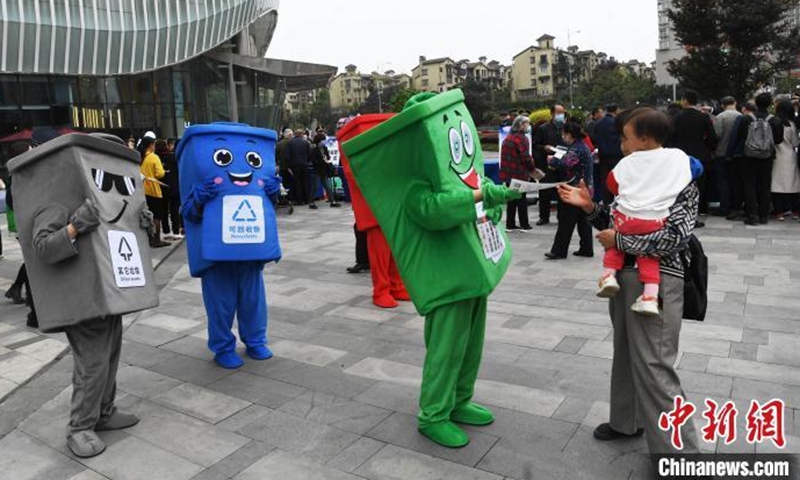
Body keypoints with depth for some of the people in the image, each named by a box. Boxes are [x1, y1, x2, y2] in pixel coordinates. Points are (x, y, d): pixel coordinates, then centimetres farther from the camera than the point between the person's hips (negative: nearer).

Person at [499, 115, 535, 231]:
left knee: (512, 199, 12)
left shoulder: (508, 137, 14)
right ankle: (524, 225, 9)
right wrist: (532, 168, -2)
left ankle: (510, 224, 14)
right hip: (518, 174, -7)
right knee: (521, 199, 2)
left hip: (507, 173, 7)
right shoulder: (521, 138, -13)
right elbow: (525, 157, -18)